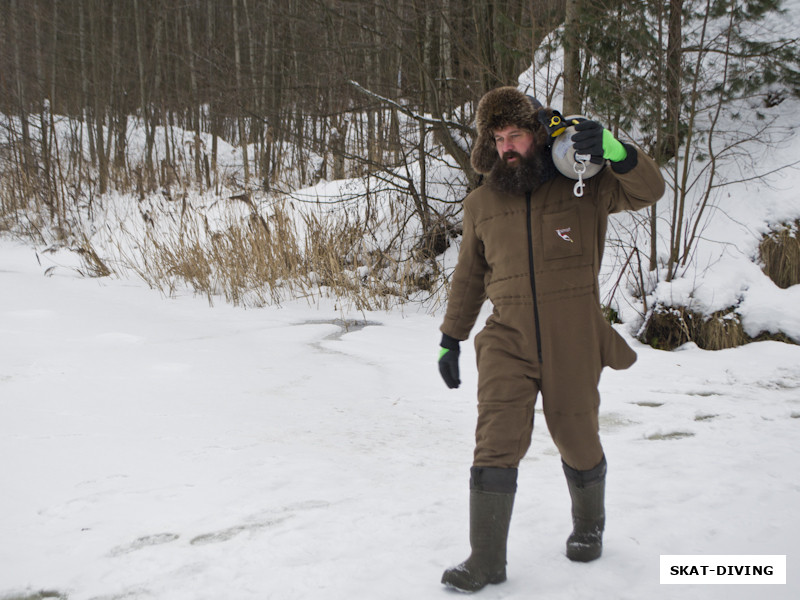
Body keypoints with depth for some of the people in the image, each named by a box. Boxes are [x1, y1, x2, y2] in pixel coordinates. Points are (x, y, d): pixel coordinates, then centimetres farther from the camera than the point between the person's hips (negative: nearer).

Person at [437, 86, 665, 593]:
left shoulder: (583, 186, -2)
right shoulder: (482, 203, 6)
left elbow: (649, 191, -14)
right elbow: (468, 276, 15)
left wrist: (614, 151, -33)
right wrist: (451, 339, 15)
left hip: (573, 346, -1)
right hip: (507, 344, 1)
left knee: (579, 443, 13)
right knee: (496, 445, -9)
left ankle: (589, 526, 41)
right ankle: (486, 560, 1)